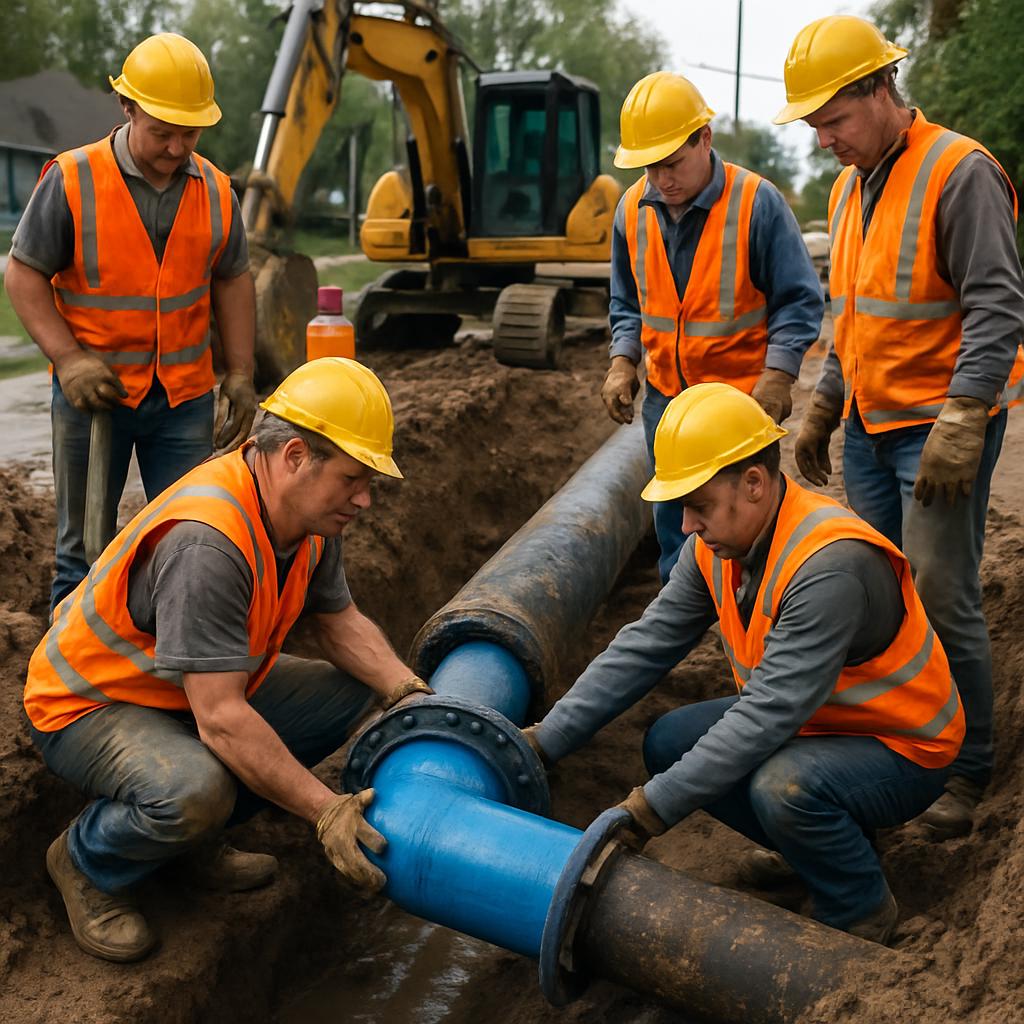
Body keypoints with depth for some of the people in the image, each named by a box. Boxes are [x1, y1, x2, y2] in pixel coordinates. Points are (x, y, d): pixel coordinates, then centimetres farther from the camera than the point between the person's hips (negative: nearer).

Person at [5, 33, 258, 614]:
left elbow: (232, 282, 12)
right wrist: (68, 357, -16)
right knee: (85, 548, 9)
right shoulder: (71, 181, -8)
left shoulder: (216, 191, 4)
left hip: (186, 396, 3)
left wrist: (241, 374, 5)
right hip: (94, 391, -3)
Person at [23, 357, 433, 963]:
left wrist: (410, 693, -11)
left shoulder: (307, 509, -7)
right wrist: (325, 810, -35)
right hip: (89, 705, -9)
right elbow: (221, 721, -36)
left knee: (348, 694, -1)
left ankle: (198, 836, 9)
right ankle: (87, 862, -2)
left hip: (198, 690, 9)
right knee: (195, 790, -37)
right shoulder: (208, 541, -35)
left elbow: (341, 623, 5)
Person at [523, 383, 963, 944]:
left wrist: (651, 808, -35)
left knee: (783, 786, -35)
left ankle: (862, 909, -3)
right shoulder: (718, 545, -8)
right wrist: (546, 739, -11)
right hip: (810, 720, 8)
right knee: (668, 743, -4)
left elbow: (769, 714, -37)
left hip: (901, 749, -8)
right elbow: (645, 645, -6)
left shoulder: (829, 564, -35)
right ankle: (804, 840, 16)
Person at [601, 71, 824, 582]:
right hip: (664, 397, 5)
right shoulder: (633, 208, 2)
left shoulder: (756, 201, -14)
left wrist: (777, 377, -19)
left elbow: (799, 301, -9)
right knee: (675, 534, 14)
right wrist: (622, 361, 0)